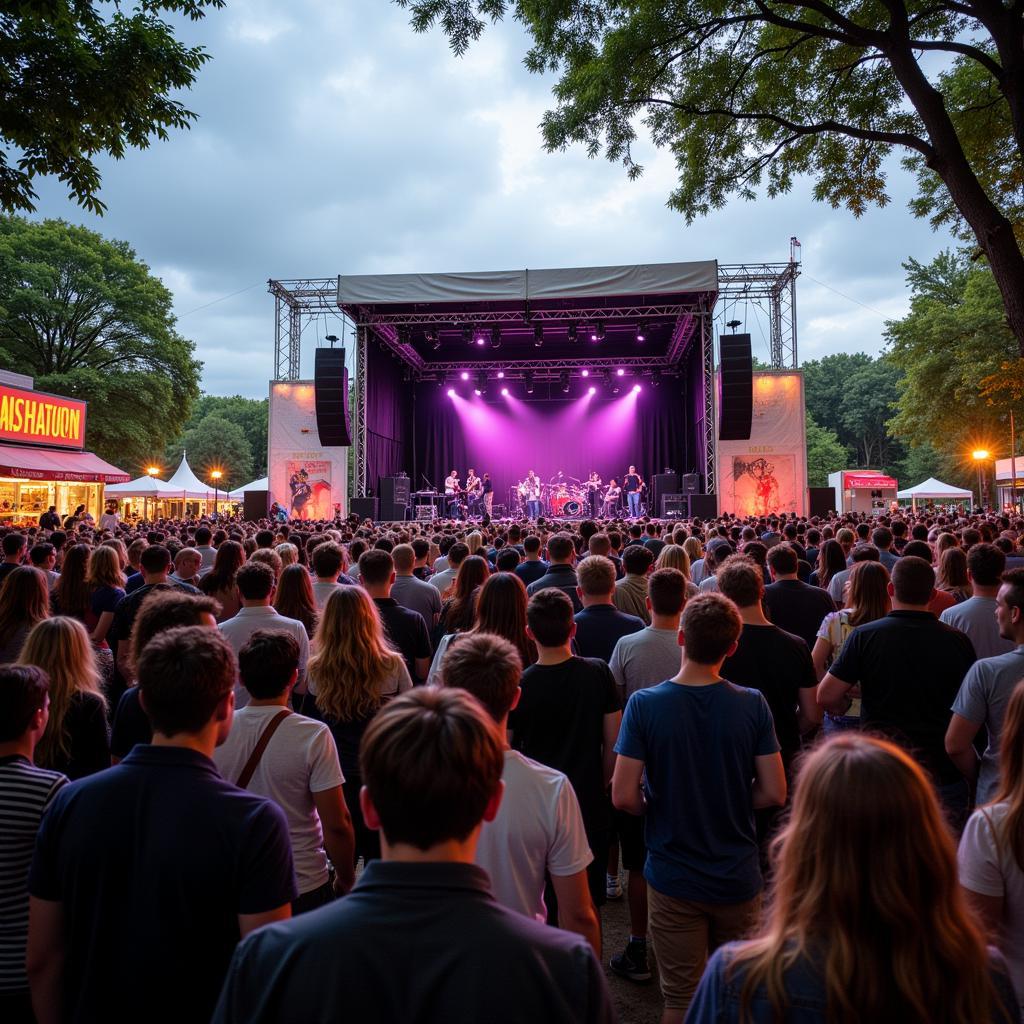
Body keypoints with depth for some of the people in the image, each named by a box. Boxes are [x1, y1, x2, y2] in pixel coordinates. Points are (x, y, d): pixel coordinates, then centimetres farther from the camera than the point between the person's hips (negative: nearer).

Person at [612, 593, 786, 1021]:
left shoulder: (644, 704, -17)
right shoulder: (752, 705, -13)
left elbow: (623, 797, -16)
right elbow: (774, 793, -10)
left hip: (673, 879, -1)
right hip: (738, 878, 2)